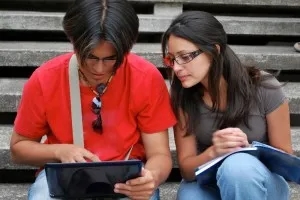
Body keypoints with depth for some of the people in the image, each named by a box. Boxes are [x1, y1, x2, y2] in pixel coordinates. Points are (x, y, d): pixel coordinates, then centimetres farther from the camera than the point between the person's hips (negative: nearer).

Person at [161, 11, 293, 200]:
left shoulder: (265, 89, -17)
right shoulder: (183, 96, -11)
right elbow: (186, 168, -8)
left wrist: (247, 150, -26)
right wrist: (214, 152, -30)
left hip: (261, 183, -1)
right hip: (207, 183, 1)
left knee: (237, 165, -35)